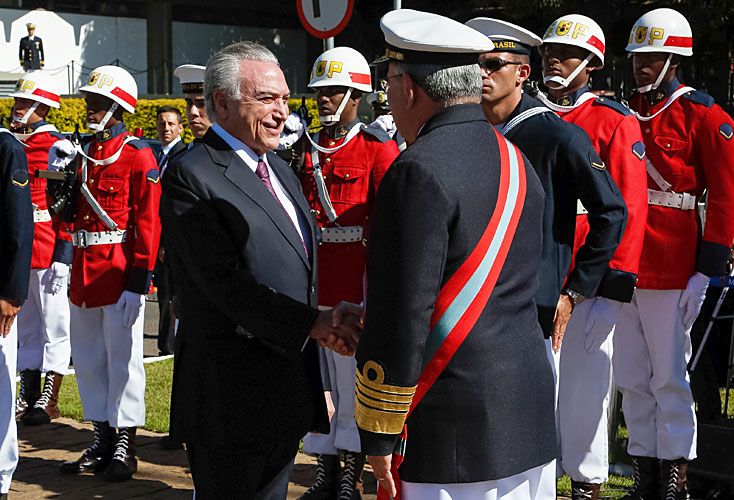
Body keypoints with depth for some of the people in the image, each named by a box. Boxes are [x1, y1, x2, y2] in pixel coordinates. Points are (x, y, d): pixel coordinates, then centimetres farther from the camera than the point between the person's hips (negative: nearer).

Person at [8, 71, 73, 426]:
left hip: (47, 250, -7)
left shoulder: (58, 147, -8)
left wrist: (62, 254, -16)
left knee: (53, 323, 1)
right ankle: (28, 395, 22)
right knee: (24, 322, 13)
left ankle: (50, 400, 7)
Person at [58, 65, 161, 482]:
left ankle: (125, 447, 9)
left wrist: (140, 277, -19)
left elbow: (148, 220, -15)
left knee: (122, 357, 0)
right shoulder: (86, 154, 13)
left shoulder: (138, 156, -9)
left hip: (120, 271, -8)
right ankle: (102, 441, 24)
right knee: (88, 358, 12)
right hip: (85, 271, 8)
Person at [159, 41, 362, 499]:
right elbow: (226, 284, -21)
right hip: (231, 403, -8)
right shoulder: (191, 177, -12)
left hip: (290, 397, 8)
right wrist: (314, 323, -25)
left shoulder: (280, 169, 15)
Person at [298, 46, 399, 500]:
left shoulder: (378, 148, -3)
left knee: (355, 372, 0)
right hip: (311, 280, 5)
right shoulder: (307, 150, 13)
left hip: (356, 276, -5)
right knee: (318, 373, 9)